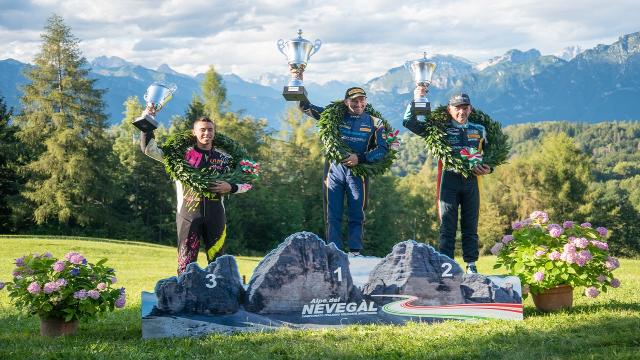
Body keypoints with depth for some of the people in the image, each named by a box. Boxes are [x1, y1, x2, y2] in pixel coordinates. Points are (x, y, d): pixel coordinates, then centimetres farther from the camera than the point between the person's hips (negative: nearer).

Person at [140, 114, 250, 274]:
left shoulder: (224, 158, 11)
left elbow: (247, 183, 16)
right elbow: (149, 149, 3)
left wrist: (230, 187, -3)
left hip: (215, 214, 2)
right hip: (189, 214, -2)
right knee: (186, 262, -5)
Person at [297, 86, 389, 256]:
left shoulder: (374, 123, 7)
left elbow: (383, 148, -2)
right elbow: (305, 106, 9)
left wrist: (360, 158, -14)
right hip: (335, 169, 0)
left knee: (356, 215, 0)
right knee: (333, 215, -2)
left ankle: (355, 251, 5)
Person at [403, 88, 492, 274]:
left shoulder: (479, 130, 11)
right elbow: (409, 123, -3)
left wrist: (488, 168, 4)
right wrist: (416, 101, -14)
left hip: (471, 181, 3)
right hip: (449, 180, -3)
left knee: (470, 226, 6)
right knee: (447, 225, -2)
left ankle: (471, 264, 12)